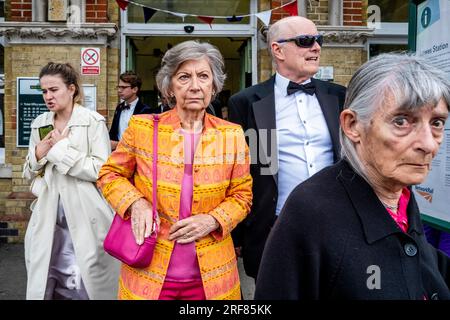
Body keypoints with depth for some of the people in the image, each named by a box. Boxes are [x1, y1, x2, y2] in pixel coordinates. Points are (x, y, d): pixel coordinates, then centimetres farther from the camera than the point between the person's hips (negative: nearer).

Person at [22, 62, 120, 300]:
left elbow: (102, 170, -15)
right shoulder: (39, 124, 9)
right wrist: (39, 152, -6)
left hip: (84, 217, -5)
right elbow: (28, 173, 14)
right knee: (43, 285, 13)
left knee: (83, 288, 2)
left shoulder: (94, 122, -8)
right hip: (49, 217, 5)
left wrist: (62, 147, -14)